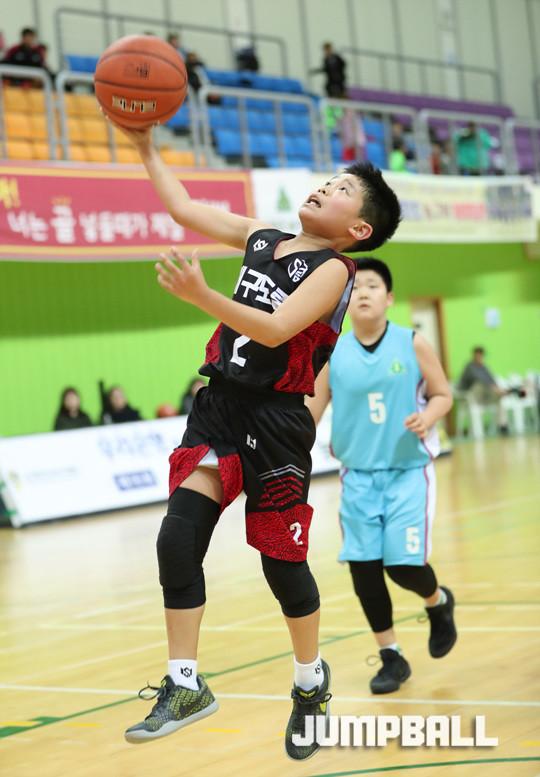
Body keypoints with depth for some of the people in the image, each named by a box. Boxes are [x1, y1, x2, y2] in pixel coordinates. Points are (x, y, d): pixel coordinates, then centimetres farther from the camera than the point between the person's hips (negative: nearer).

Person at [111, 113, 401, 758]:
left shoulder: (333, 270, -10)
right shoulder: (261, 239, 10)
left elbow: (276, 329, -25)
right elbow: (183, 209, 18)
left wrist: (200, 295, -36)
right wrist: (146, 148, 11)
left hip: (275, 423, -5)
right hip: (218, 412, 5)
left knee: (281, 563, 5)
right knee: (178, 540, -9)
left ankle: (310, 684, 29)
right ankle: (185, 687, 0)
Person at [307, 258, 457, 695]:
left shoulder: (413, 344, -6)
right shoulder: (333, 354, -1)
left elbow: (442, 395, 1)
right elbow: (310, 413, 3)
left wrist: (428, 417, -20)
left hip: (409, 472, -2)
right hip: (358, 476, 2)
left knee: (404, 564, -11)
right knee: (363, 568, -2)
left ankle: (438, 602, 26)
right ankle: (392, 658, 15)